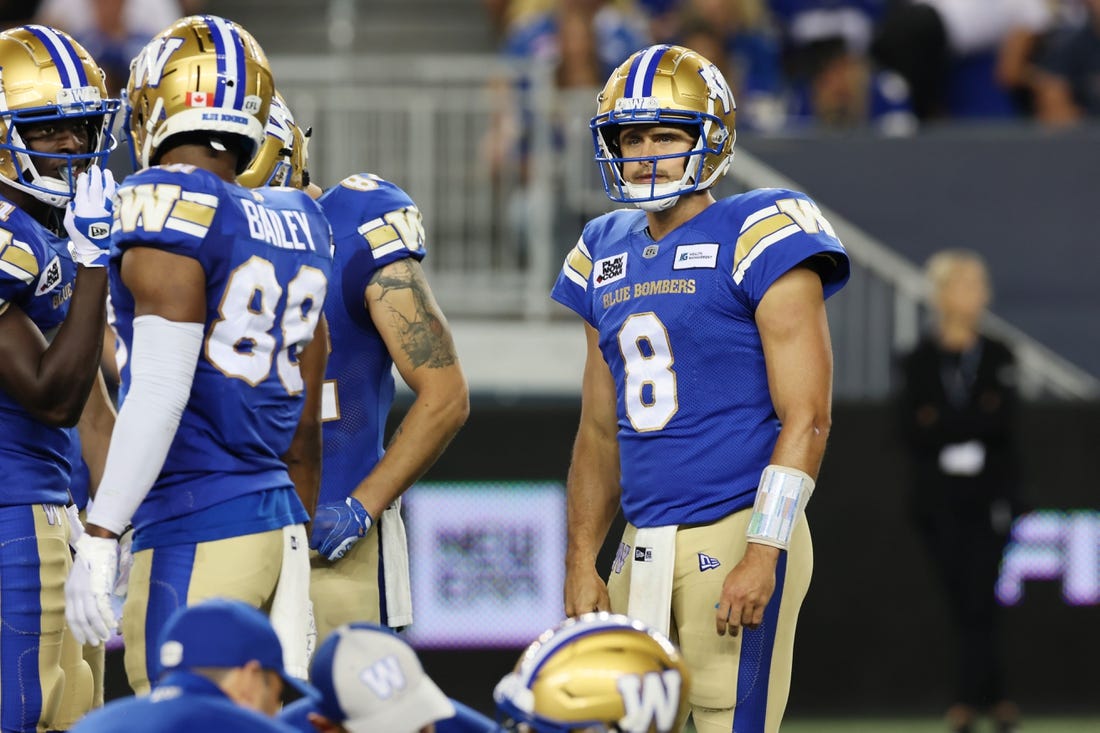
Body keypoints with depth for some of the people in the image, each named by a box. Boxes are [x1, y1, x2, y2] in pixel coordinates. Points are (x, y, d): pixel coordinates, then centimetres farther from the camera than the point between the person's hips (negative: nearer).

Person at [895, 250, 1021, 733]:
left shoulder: (998, 357, 6)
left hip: (989, 496, -1)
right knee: (962, 601, 1)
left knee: (979, 598, -9)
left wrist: (941, 426, -10)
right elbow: (913, 433, -5)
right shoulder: (918, 362, 5)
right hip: (938, 499, 1)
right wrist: (973, 425, -14)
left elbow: (1001, 422, -7)